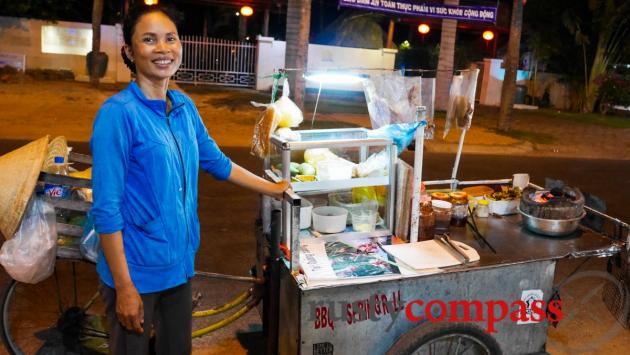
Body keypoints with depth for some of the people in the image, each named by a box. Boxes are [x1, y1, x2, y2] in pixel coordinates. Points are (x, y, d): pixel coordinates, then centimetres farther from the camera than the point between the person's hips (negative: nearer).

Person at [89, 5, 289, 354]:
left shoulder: (184, 106, 2)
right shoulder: (118, 113, -18)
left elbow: (216, 161, 16)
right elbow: (106, 209, -18)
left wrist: (272, 188, 21)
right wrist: (124, 287, -18)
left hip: (179, 263, 6)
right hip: (136, 271, -6)